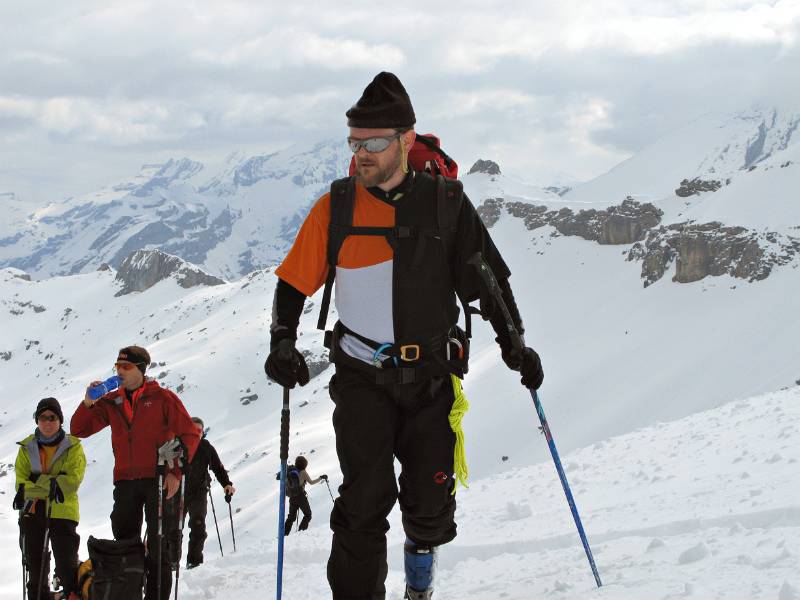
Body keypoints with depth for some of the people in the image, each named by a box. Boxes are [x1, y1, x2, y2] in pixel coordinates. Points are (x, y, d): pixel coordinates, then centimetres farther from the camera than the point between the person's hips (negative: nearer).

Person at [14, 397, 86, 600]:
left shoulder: (72, 446, 1)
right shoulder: (27, 447, 9)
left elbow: (74, 477, -10)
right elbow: (21, 480, 2)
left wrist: (39, 482, -19)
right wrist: (52, 483, -17)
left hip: (62, 510, -3)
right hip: (32, 510, 3)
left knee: (66, 564, -6)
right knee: (35, 564, 9)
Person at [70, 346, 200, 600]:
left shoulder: (163, 398, -1)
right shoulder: (111, 402, 11)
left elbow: (190, 434, -2)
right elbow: (79, 430, 11)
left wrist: (176, 471, -11)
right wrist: (88, 403, -7)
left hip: (159, 480, -4)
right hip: (126, 481, 4)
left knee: (158, 547, -3)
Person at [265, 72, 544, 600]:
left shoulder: (444, 203, -2)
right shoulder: (335, 209, -2)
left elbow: (487, 278, 5)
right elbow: (294, 284, 4)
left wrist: (515, 346, 0)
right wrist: (282, 343, -11)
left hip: (431, 377, 1)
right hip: (363, 378, -1)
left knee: (431, 502, 7)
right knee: (365, 502, -12)